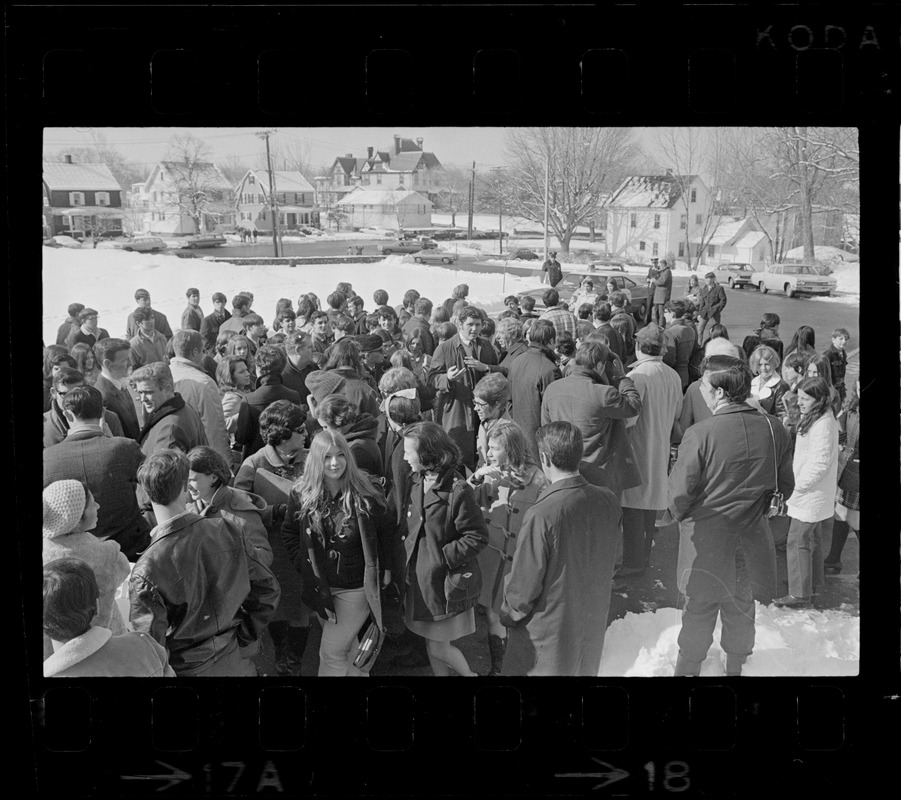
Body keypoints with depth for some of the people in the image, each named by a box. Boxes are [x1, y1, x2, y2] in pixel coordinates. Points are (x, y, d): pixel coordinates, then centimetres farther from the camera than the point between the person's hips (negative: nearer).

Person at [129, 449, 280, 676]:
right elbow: (267, 590, -4)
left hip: (187, 670, -3)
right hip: (235, 663, 3)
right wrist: (243, 641, 5)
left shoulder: (145, 572, -24)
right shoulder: (230, 532, -14)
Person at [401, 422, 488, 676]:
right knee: (431, 646, 16)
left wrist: (445, 556, -17)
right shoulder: (418, 484, 3)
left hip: (446, 581, -7)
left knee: (439, 648, 4)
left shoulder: (457, 490, -21)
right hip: (420, 579, 7)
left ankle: (469, 674, 30)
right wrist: (409, 550, 4)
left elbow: (477, 537, -18)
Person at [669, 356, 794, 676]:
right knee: (742, 605, 21)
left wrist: (680, 515, 5)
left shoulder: (699, 433, -23)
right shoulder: (774, 431, -9)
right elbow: (785, 487, 3)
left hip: (707, 537, -3)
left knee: (700, 608, 14)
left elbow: (680, 493, -16)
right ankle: (736, 664, 39)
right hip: (753, 535, 4)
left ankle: (689, 667, 31)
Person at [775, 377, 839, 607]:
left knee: (797, 542, -5)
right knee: (812, 538, 21)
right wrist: (797, 483, 10)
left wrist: (796, 486, -19)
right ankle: (813, 583, 35)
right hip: (812, 493, 10)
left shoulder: (823, 424, -22)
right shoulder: (813, 418, 9)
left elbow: (820, 464, -26)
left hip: (810, 494, -10)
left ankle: (800, 593, 1)